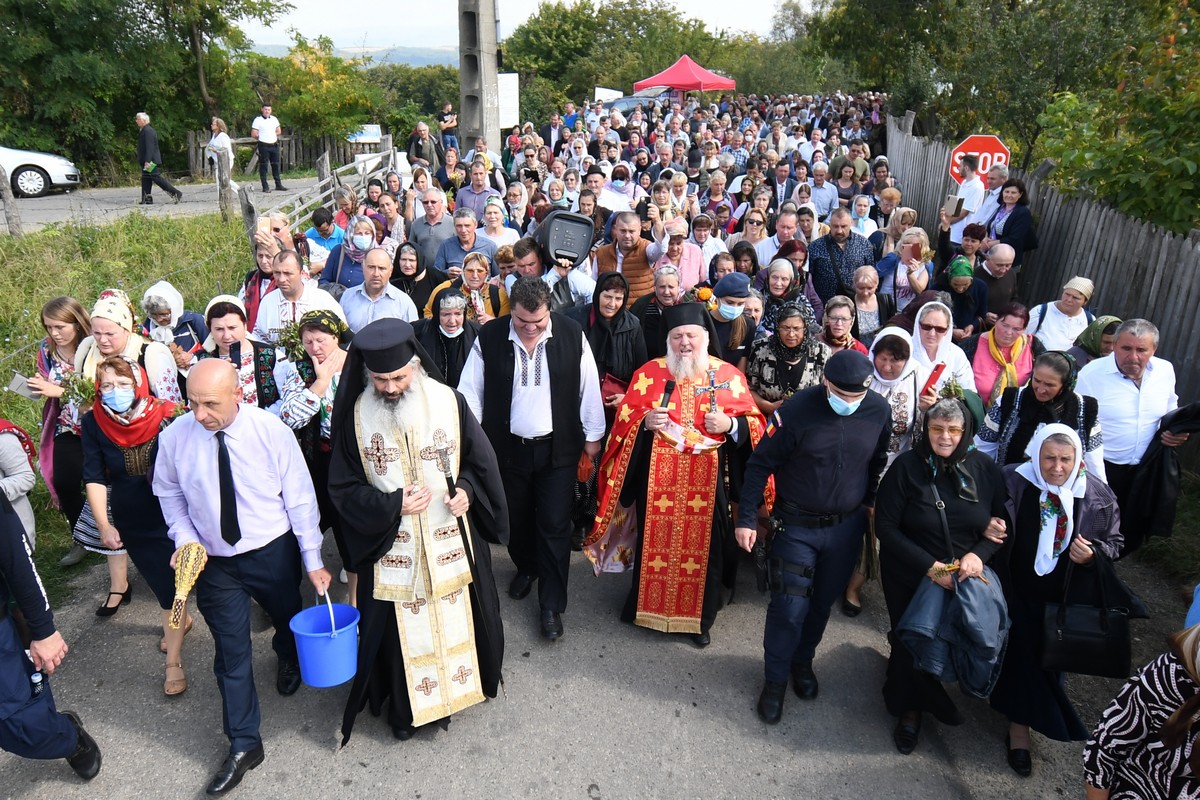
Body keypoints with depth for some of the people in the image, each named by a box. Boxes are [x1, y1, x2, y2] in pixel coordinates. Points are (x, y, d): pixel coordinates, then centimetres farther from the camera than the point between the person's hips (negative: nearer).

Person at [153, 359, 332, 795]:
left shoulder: (272, 431, -22)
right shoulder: (174, 437, -16)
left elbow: (300, 497, -15)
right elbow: (169, 493, 3)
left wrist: (313, 560, -12)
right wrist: (185, 538, -12)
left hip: (273, 553, -1)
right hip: (214, 562, 1)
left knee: (288, 620, 25)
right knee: (231, 653, 8)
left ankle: (289, 660, 62)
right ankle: (243, 744, 25)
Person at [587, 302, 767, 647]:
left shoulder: (729, 376, 1)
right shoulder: (649, 373, 1)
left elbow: (754, 423, 4)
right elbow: (624, 417, 4)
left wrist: (731, 424, -15)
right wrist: (645, 421, -15)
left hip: (707, 480, 0)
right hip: (657, 478, 0)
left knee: (702, 543, 9)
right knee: (655, 540, 9)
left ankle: (699, 617, 27)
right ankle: (648, 606, 31)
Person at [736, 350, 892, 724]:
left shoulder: (878, 411, -9)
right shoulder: (797, 410, -21)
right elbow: (761, 463, -13)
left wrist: (870, 501, 15)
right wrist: (746, 518, -14)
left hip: (847, 525, 4)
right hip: (797, 526, -3)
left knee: (823, 602, 17)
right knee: (789, 607, -2)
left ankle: (802, 661, 42)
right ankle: (774, 681, 20)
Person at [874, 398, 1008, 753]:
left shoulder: (984, 469, -4)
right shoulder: (906, 467, -13)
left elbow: (1003, 524, 3)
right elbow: (885, 527, -13)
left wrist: (979, 554, -16)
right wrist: (930, 567, -20)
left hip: (968, 577, 3)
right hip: (912, 577, -2)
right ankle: (910, 708, 33)